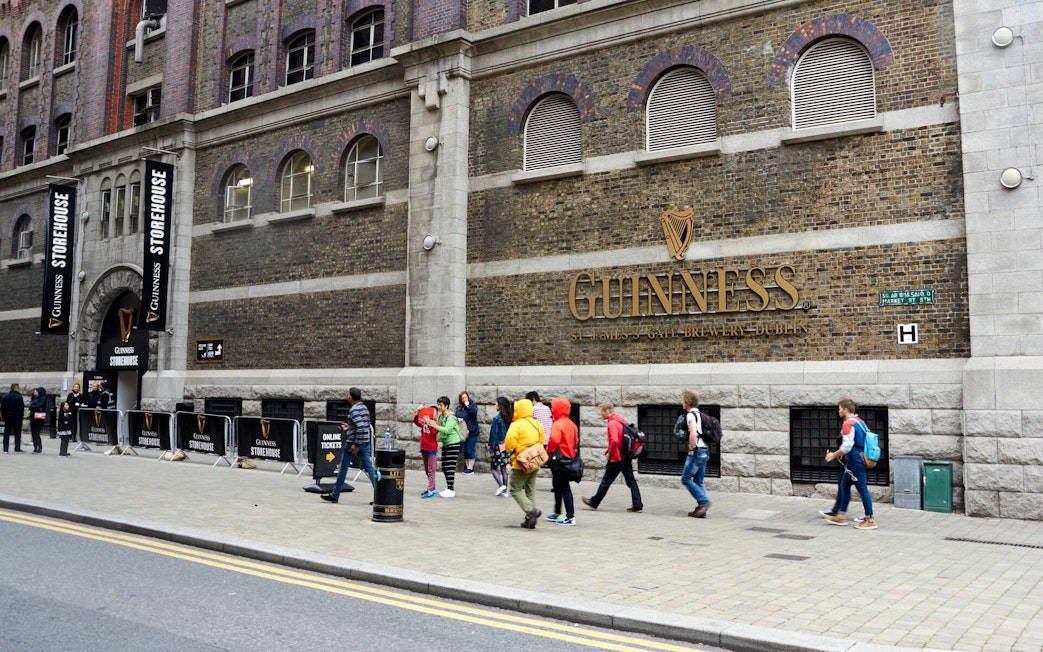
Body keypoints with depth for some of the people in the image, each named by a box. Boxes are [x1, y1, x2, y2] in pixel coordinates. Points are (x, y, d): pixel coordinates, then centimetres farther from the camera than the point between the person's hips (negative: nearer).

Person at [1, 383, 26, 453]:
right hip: (17, 417, -4)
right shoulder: (19, 397, -11)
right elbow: (22, 408, -12)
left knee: (6, 433, 8)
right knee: (17, 433, 1)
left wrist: (4, 416, 14)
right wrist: (21, 415, 0)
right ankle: (17, 448, -2)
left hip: (7, 417, 5)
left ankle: (5, 449, 6)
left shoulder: (5, 397, 6)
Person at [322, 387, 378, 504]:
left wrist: (356, 445, -23)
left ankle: (334, 495, 16)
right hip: (365, 443, 8)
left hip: (352, 443, -8)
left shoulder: (354, 410, -15)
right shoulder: (364, 408, 12)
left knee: (343, 468, 6)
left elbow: (361, 427, -26)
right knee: (369, 468, 4)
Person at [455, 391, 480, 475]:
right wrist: (458, 419, -9)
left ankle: (470, 468, -1)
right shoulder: (458, 408, 9)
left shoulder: (473, 405, -2)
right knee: (465, 451, 8)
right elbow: (456, 417, 12)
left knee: (470, 450, -4)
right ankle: (467, 467, 15)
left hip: (472, 432, -5)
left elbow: (474, 414, -18)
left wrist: (468, 406, -17)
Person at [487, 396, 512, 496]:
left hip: (499, 446, -6)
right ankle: (504, 491, 13)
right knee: (503, 468, 12)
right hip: (507, 446, 6)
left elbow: (494, 435, -13)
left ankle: (501, 485, -12)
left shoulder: (497, 419, -14)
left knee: (493, 467, 6)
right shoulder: (510, 418, 3)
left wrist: (491, 450, -9)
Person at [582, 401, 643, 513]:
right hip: (626, 456, 9)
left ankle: (594, 502, 17)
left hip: (617, 458, -8)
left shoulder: (612, 423, -18)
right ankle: (637, 505, 8)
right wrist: (609, 449, 14)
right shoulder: (620, 419, 10)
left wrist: (610, 452, -14)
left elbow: (614, 441, -30)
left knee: (606, 481, 4)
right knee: (631, 481, 8)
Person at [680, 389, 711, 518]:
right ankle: (701, 509, 11)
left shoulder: (691, 415, -12)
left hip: (697, 451, -9)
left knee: (686, 479, -3)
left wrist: (691, 449, -16)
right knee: (698, 481, 12)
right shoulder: (699, 414, 16)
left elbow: (693, 434, -25)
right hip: (705, 451, 9)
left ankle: (703, 501, -8)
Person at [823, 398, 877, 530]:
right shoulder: (860, 422, 12)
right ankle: (841, 516, 21)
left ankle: (870, 520, 4)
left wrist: (834, 455, -9)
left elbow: (846, 446, -22)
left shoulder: (848, 424, -18)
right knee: (844, 486, 16)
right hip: (855, 460, 10)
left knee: (862, 489, -3)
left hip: (855, 461, -10)